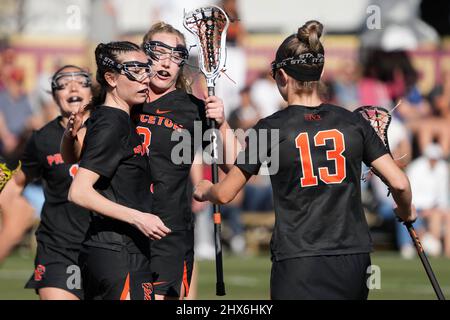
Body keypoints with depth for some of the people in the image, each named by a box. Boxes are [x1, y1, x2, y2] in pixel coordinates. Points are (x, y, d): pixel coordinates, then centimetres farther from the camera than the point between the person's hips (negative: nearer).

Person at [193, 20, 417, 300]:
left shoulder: (271, 129, -3)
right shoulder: (353, 123, 4)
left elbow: (225, 194, 4)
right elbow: (399, 183, 2)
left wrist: (204, 191, 28)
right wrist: (406, 211, 24)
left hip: (299, 265, -3)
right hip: (354, 260, 3)